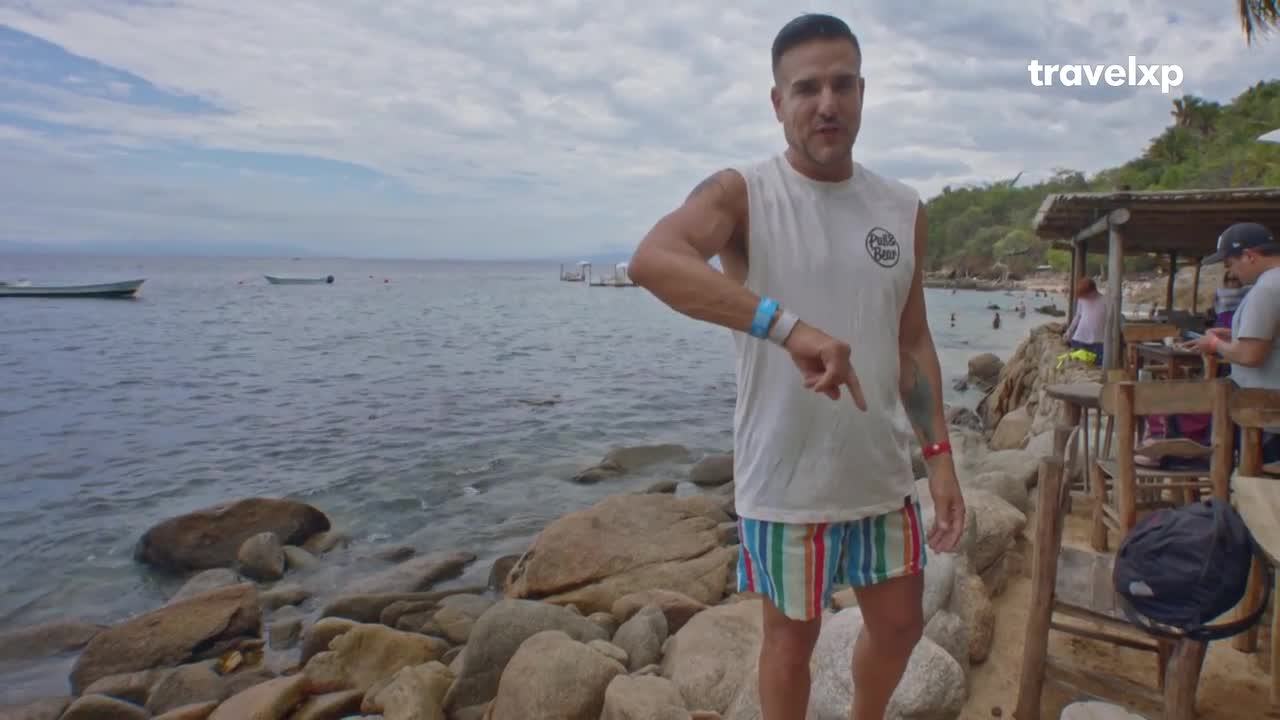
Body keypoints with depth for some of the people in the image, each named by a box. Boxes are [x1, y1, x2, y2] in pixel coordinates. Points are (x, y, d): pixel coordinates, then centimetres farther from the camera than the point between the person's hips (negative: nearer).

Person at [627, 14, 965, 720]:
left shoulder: (903, 210, 4)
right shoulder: (741, 193, -11)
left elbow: (913, 341, 10)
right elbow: (651, 260, -32)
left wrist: (939, 455, 4)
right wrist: (787, 325, -43)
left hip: (883, 473, 5)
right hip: (787, 477, -5)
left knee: (900, 625, 20)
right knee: (791, 637, 14)